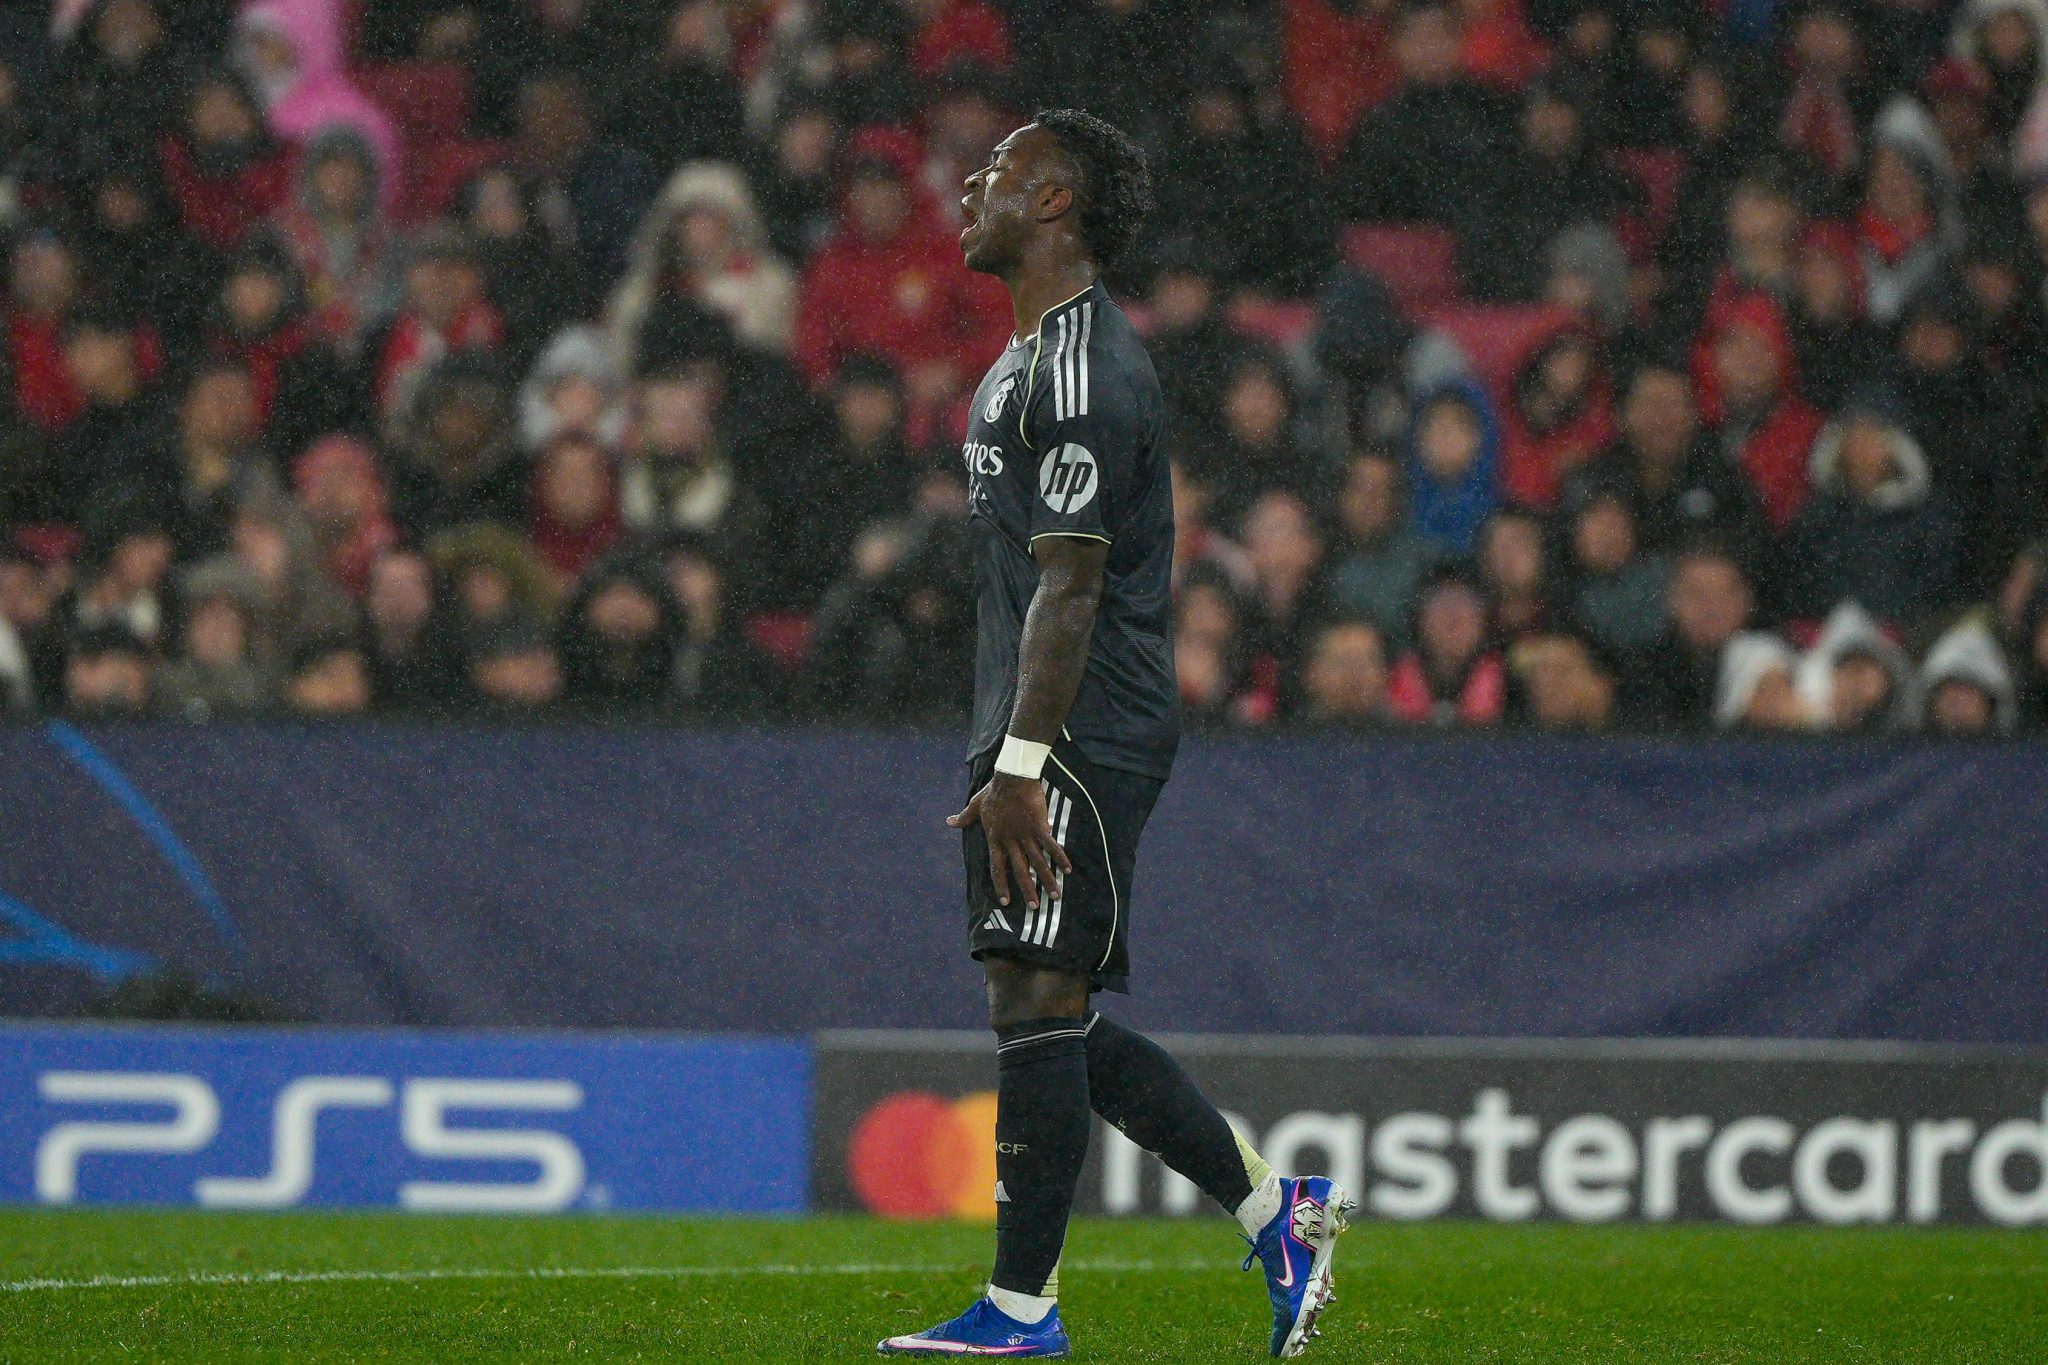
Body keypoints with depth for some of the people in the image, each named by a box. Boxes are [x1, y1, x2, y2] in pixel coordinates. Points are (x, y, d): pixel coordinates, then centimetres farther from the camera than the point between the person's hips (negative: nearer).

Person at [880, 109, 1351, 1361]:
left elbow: (1071, 584, -20)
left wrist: (1019, 765, -24)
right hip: (1044, 741, 10)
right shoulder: (1037, 354, 20)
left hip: (1077, 739, -10)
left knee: (1040, 1002, -9)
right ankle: (1276, 1211, 15)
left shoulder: (1082, 366, -13)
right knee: (1055, 1026, 10)